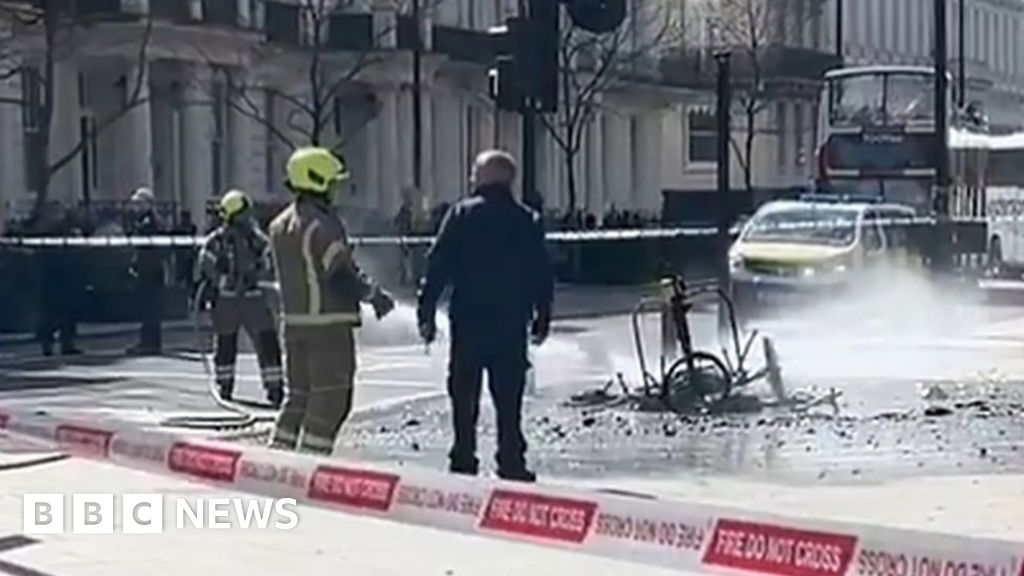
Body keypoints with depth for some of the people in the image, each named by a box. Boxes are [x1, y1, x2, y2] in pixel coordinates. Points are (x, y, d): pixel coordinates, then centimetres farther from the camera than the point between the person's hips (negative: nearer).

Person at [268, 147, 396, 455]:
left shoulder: (280, 225, 11)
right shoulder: (323, 225, -16)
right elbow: (341, 275, -19)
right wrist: (374, 294, -4)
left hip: (294, 321, 8)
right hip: (329, 323, -8)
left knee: (299, 395, 16)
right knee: (330, 398, -1)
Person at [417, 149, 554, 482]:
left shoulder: (462, 215, -3)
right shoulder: (528, 221, 5)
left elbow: (437, 267, -6)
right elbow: (542, 276, 7)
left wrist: (426, 312, -2)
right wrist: (542, 318, 15)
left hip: (468, 322, -2)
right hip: (511, 325, 2)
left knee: (464, 396, 6)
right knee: (509, 399, 6)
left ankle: (463, 463, 6)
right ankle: (511, 465, 4)